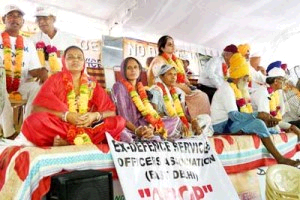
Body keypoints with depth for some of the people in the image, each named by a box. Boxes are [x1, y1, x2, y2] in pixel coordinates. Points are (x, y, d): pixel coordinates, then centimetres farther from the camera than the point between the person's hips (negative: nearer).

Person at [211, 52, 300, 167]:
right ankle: (280, 159, -17)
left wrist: (265, 118, -9)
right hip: (222, 126, -9)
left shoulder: (240, 89, 13)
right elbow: (234, 115, -26)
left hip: (232, 122, 9)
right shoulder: (227, 89, -15)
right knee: (258, 124, -23)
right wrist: (257, 115, -25)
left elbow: (245, 112, 5)